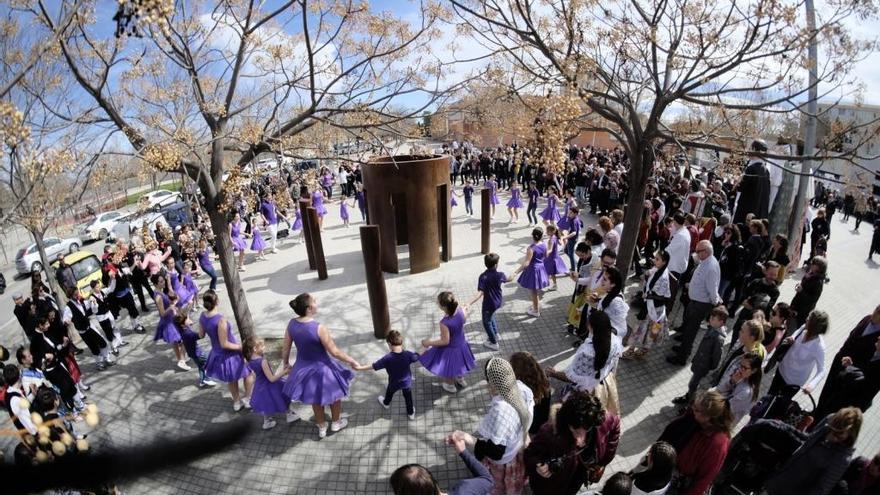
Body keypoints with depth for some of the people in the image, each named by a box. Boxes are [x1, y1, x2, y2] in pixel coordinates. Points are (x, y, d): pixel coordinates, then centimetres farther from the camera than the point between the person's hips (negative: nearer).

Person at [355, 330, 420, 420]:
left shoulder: (388, 358, -33)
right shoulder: (408, 354, -27)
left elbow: (374, 366, -27)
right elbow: (418, 357, -8)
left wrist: (359, 367, -18)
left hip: (394, 383, 0)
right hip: (407, 382, 0)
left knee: (389, 392, 33)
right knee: (408, 397, 25)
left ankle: (386, 403, 61)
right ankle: (411, 413, 43)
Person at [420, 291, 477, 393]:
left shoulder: (445, 323, -40)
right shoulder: (461, 310, -24)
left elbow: (445, 341, -27)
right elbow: (465, 319, -2)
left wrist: (429, 343, -16)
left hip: (450, 348, -5)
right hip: (462, 343, 5)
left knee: (448, 367, 26)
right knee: (458, 362, 35)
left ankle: (450, 386, 53)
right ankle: (460, 379, 61)